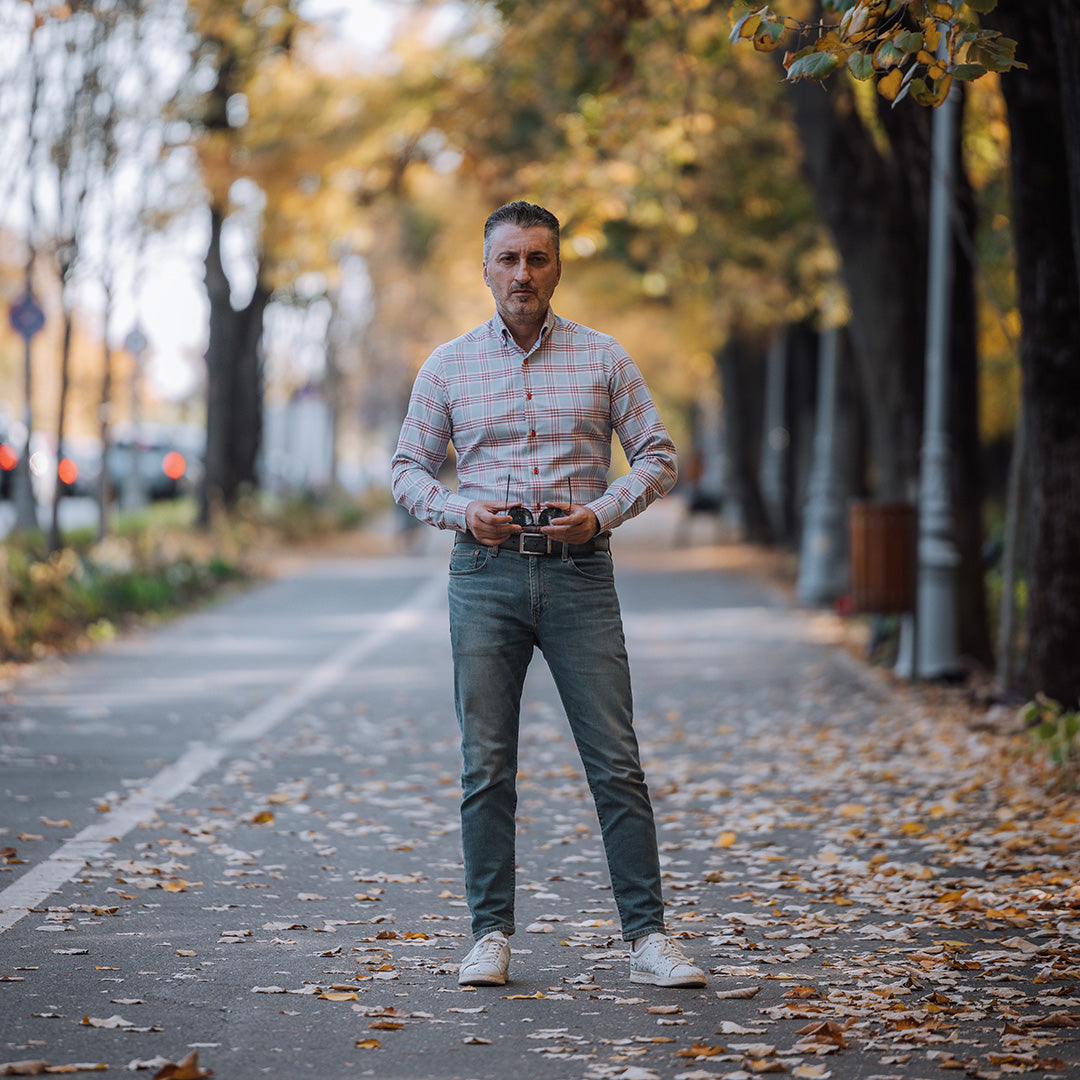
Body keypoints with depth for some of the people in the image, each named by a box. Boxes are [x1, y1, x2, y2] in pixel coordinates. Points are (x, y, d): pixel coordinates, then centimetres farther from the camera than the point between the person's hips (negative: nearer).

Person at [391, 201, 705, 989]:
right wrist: (458, 510, -7)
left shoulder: (603, 359, 6)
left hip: (579, 573, 0)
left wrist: (601, 513, -9)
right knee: (487, 764, 0)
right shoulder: (448, 367, 8)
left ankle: (647, 935, 0)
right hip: (487, 574, 1)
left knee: (617, 761, -3)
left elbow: (658, 455, 7)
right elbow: (410, 467, 12)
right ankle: (492, 935, 8)